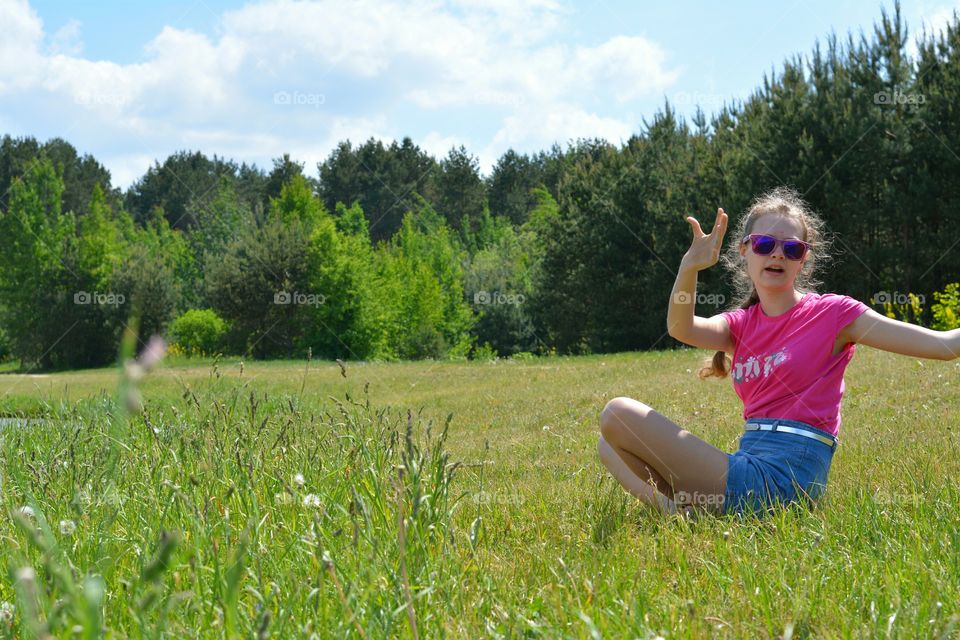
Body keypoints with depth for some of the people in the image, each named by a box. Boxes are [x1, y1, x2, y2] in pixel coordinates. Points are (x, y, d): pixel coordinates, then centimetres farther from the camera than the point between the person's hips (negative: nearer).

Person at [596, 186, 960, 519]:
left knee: (618, 415, -10)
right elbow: (681, 329, -9)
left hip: (780, 482, -7)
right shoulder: (742, 324, 14)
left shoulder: (830, 312, -3)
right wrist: (690, 266, -25)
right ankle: (680, 511, -8)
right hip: (750, 464, 7)